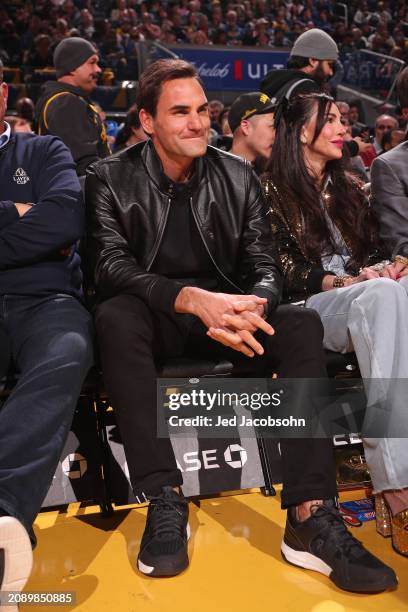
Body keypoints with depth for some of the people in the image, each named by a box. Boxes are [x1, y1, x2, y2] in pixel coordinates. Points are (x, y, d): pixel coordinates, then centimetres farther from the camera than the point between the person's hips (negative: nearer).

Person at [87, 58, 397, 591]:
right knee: (114, 318, -34)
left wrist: (250, 308, -27)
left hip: (226, 310, 2)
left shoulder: (239, 176, 5)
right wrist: (193, 299, -33)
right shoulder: (111, 179, -1)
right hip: (154, 318, -2)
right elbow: (111, 268, -15)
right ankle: (165, 502, -28)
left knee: (302, 324, -25)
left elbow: (264, 266, 0)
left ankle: (310, 516, -28)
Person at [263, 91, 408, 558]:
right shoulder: (272, 189, 5)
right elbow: (282, 271, -4)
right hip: (307, 309, -5)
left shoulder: (348, 187, 25)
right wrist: (342, 282, -16)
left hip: (364, 304, 6)